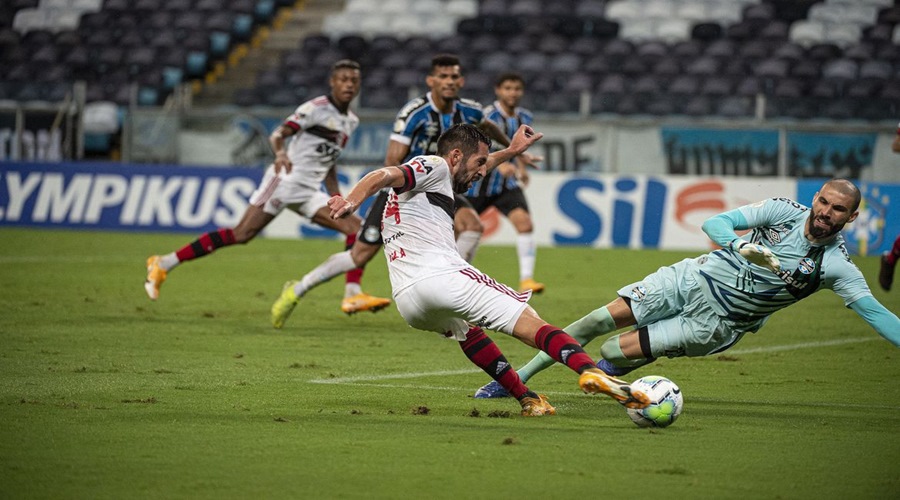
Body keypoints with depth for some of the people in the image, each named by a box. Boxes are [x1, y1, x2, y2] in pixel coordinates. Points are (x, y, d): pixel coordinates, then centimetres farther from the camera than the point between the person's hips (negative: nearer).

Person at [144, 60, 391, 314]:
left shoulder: (351, 121, 15)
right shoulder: (316, 108, -9)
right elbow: (278, 134, -19)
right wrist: (280, 153, -41)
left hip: (309, 193, 8)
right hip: (285, 179, -8)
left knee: (357, 227, -6)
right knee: (241, 234, -14)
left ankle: (353, 295, -11)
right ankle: (164, 263, -11)